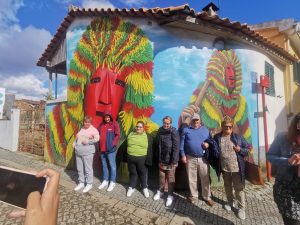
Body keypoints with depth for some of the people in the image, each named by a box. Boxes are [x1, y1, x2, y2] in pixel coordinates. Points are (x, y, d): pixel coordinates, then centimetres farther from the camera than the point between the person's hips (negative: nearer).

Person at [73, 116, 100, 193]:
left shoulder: (93, 129, -7)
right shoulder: (82, 129, 15)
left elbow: (97, 138, -18)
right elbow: (77, 138, 23)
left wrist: (88, 141, -21)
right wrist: (74, 143, 7)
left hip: (87, 152, -7)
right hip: (78, 152, 7)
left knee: (88, 168, 0)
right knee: (80, 168, 15)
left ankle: (89, 184, 15)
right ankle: (81, 183, 31)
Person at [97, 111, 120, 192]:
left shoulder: (114, 124, -6)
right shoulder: (101, 125, 11)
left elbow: (117, 135, -11)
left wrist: (113, 144, -17)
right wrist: (100, 146, 0)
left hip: (111, 149, -6)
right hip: (102, 149, 6)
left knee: (112, 166, 5)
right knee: (104, 165, 17)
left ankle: (112, 182, 17)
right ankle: (105, 180, 32)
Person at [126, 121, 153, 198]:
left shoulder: (148, 137, -3)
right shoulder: (130, 135, 6)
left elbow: (149, 150, -4)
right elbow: (126, 146, 10)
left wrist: (148, 161, -8)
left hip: (142, 159, -2)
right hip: (130, 158, 3)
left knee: (143, 173, 13)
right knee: (132, 173, 16)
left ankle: (145, 188, 34)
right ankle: (131, 187, 36)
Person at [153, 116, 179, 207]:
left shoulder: (173, 132, -15)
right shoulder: (160, 131, 1)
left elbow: (176, 148, -16)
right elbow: (158, 146, 6)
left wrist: (174, 161, -17)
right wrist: (159, 159, 7)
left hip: (170, 160, -4)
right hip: (162, 160, 5)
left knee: (170, 178, 10)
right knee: (162, 177, 19)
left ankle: (170, 195, 27)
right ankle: (160, 191, 39)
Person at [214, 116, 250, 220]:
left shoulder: (238, 137, -5)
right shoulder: (217, 137, -3)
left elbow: (248, 149, 0)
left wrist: (240, 150, -17)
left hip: (237, 168, -2)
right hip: (224, 168, 2)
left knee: (239, 188, 8)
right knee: (227, 186, 21)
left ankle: (241, 208, 27)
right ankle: (230, 202, 42)